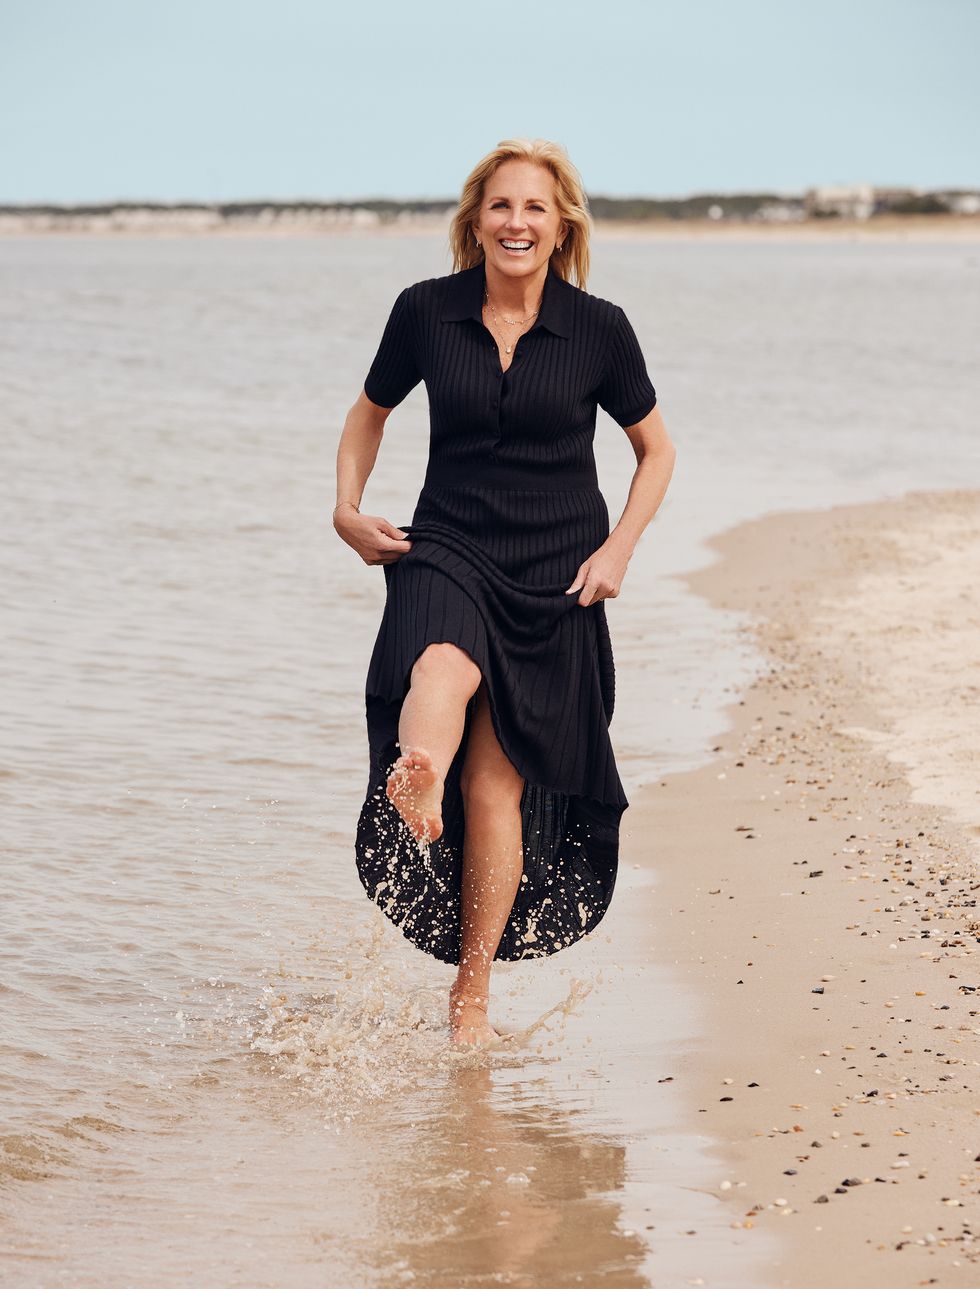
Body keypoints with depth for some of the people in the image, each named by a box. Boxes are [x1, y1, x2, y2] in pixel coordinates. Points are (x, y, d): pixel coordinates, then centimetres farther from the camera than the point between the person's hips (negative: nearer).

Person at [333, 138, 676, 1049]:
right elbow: (370, 412, 17)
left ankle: (472, 991, 15)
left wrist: (619, 547, -1)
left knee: (495, 783, 0)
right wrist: (348, 507, 4)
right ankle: (415, 782, -68)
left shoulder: (599, 329, -3)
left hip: (554, 578, 0)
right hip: (446, 554, 1)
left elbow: (656, 448, 11)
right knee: (443, 672, -36)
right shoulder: (426, 312, -1)